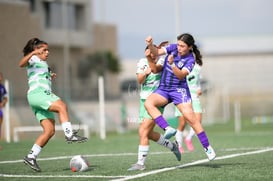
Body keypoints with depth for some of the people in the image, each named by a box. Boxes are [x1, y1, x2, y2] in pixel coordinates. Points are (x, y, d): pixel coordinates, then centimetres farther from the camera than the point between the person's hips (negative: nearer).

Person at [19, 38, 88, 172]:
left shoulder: (43, 64, 32)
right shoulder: (33, 59, 6)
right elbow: (21, 64, -17)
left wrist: (49, 78, 31)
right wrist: (33, 53, -30)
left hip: (45, 95, 9)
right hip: (36, 94, -9)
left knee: (50, 130, -3)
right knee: (62, 106, -30)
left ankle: (31, 157, -3)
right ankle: (69, 134, -37)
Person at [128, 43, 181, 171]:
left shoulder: (161, 60, -10)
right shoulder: (142, 62, 5)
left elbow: (155, 69, -32)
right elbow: (140, 80, -9)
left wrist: (150, 59, -50)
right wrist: (145, 72, -30)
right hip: (144, 100, 7)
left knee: (143, 132, -15)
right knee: (148, 133, 16)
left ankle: (140, 163, -11)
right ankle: (172, 146, 38)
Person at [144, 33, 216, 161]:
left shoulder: (190, 60, -10)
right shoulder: (173, 48, 1)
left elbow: (181, 75, -22)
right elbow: (157, 52, -3)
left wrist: (172, 64, -37)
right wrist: (150, 45, -23)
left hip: (179, 90, -4)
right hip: (163, 89, 4)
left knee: (189, 116, -16)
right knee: (148, 103, -25)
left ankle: (207, 147, -6)